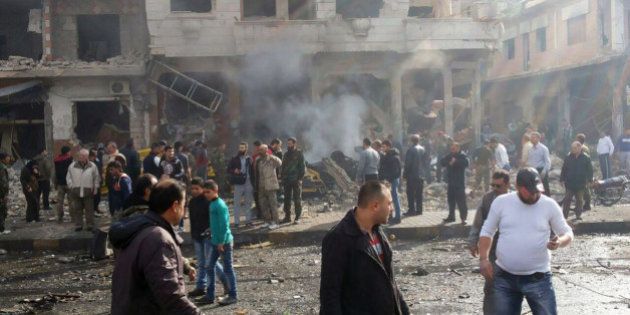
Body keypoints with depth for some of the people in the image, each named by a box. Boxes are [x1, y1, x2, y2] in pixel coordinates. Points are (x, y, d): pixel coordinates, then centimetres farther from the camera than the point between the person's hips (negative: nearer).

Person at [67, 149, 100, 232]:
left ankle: (90, 225, 13)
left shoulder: (92, 166, 2)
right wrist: (71, 186, 1)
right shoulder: (72, 166, 4)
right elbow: (68, 177, 10)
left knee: (89, 209, 4)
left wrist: (95, 188, 2)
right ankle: (78, 225, 15)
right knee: (77, 209, 6)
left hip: (88, 192, -1)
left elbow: (97, 178, 7)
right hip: (76, 192, 1)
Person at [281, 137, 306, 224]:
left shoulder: (299, 153, -2)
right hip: (287, 180, 6)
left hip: (296, 180, -6)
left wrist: (300, 178, -14)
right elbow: (283, 167, 18)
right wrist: (282, 178, 8)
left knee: (297, 199, -1)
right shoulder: (286, 154, 14)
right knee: (287, 199, 8)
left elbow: (302, 167, -6)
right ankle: (287, 217, 14)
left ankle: (298, 217, 2)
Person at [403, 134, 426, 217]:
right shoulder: (423, 149, 6)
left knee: (411, 193, -2)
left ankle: (411, 210, -5)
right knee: (419, 194, 11)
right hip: (421, 175, 6)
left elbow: (408, 163, -13)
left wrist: (405, 173, -6)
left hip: (412, 175, -6)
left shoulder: (411, 149, -13)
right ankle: (419, 210, 13)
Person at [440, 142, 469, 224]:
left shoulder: (462, 156, -4)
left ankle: (463, 217, -7)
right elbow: (442, 162, 4)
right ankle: (451, 216, 23)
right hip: (450, 182, 6)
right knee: (451, 200, 12)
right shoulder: (449, 156, 14)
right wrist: (449, 162, -15)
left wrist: (455, 161, -22)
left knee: (461, 200, -9)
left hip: (459, 183, -6)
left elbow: (466, 163, -23)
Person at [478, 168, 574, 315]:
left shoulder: (549, 205, -4)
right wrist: (484, 259, -4)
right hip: (504, 278, 1)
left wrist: (560, 241, -19)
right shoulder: (501, 202, -2)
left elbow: (567, 233, 5)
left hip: (538, 279, -1)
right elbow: (487, 231, 7)